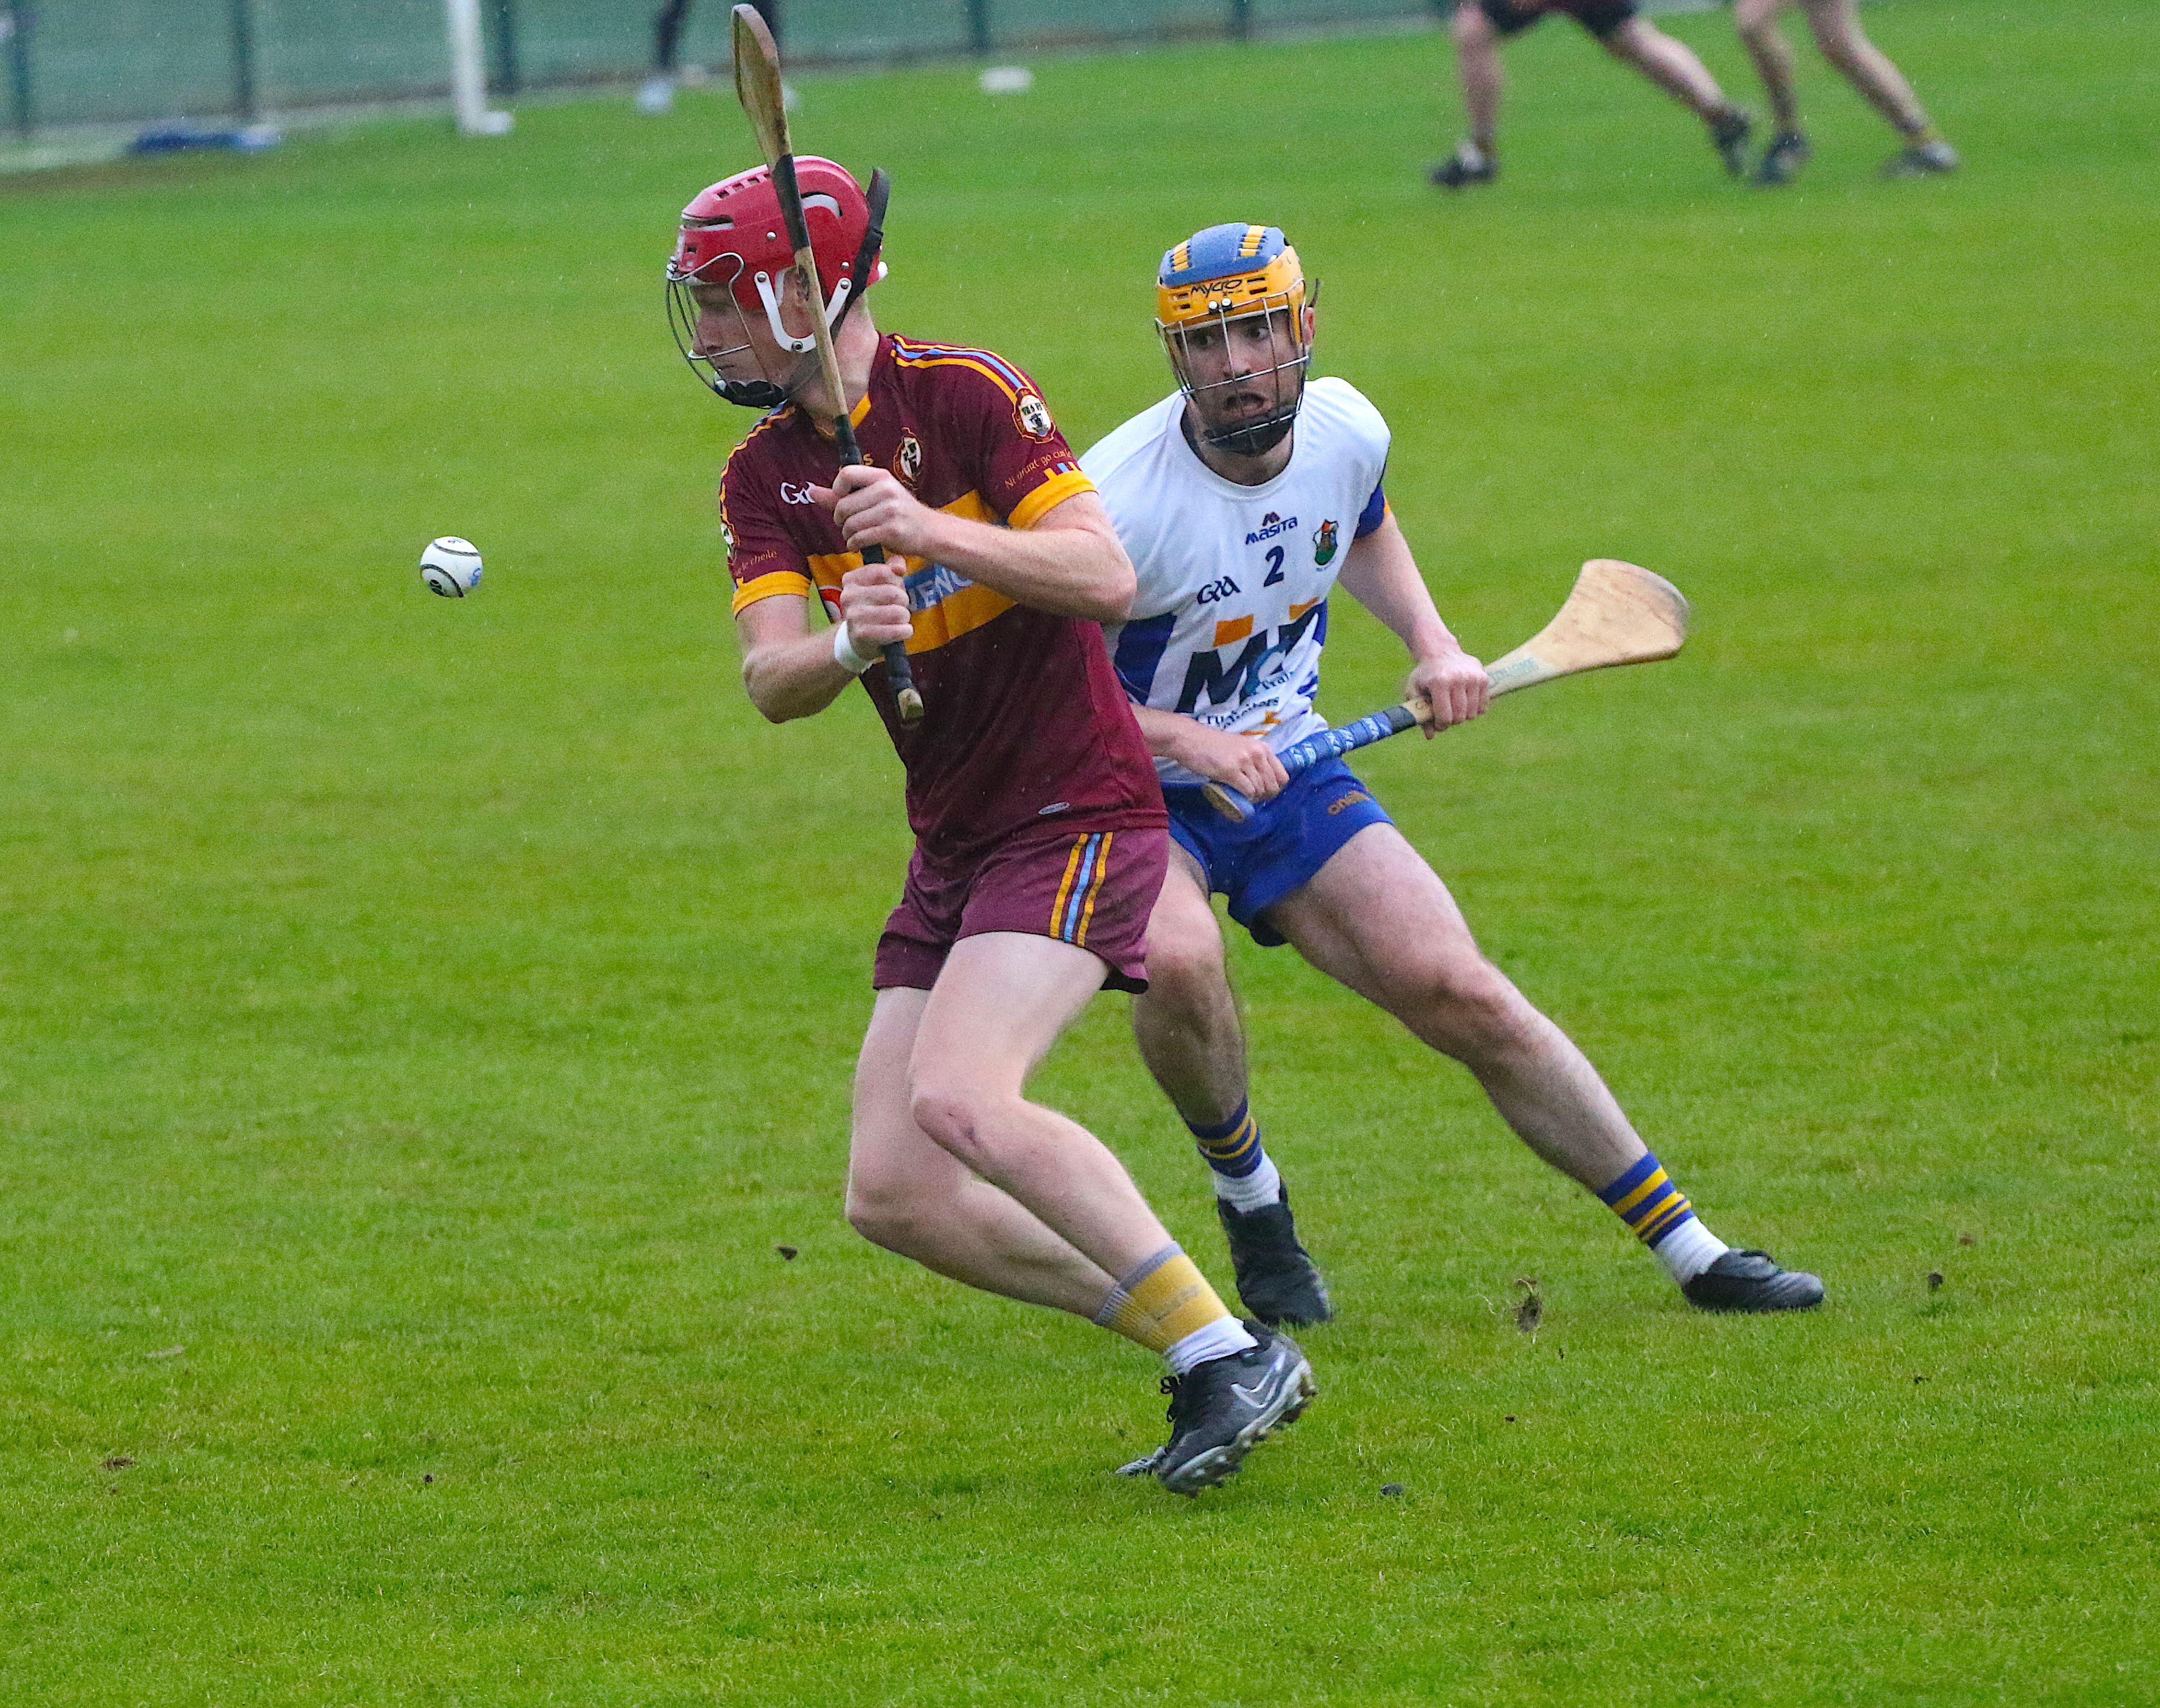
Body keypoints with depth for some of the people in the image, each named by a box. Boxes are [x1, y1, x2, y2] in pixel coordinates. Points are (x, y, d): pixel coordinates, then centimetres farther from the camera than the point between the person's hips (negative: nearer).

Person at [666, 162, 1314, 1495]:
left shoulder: (965, 396, -11)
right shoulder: (764, 478, 8)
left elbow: (1108, 580, -19)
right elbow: (772, 683, -6)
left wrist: (932, 531, -30)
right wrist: (849, 644, -28)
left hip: (1077, 814, -8)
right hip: (956, 845, 8)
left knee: (961, 1100, -28)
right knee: (893, 1196, -2)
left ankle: (1236, 1354, -22)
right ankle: (1199, 1362, 6)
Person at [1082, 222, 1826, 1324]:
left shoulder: (1346, 431, -7)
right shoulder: (1119, 500, -26)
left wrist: (1432, 644, 2)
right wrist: (1184, 739, -30)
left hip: (1285, 768, 4)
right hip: (1131, 791, -4)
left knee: (1462, 995, -5)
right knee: (1177, 960, -35)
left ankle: (1693, 1254, 5)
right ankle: (1248, 1195, -6)